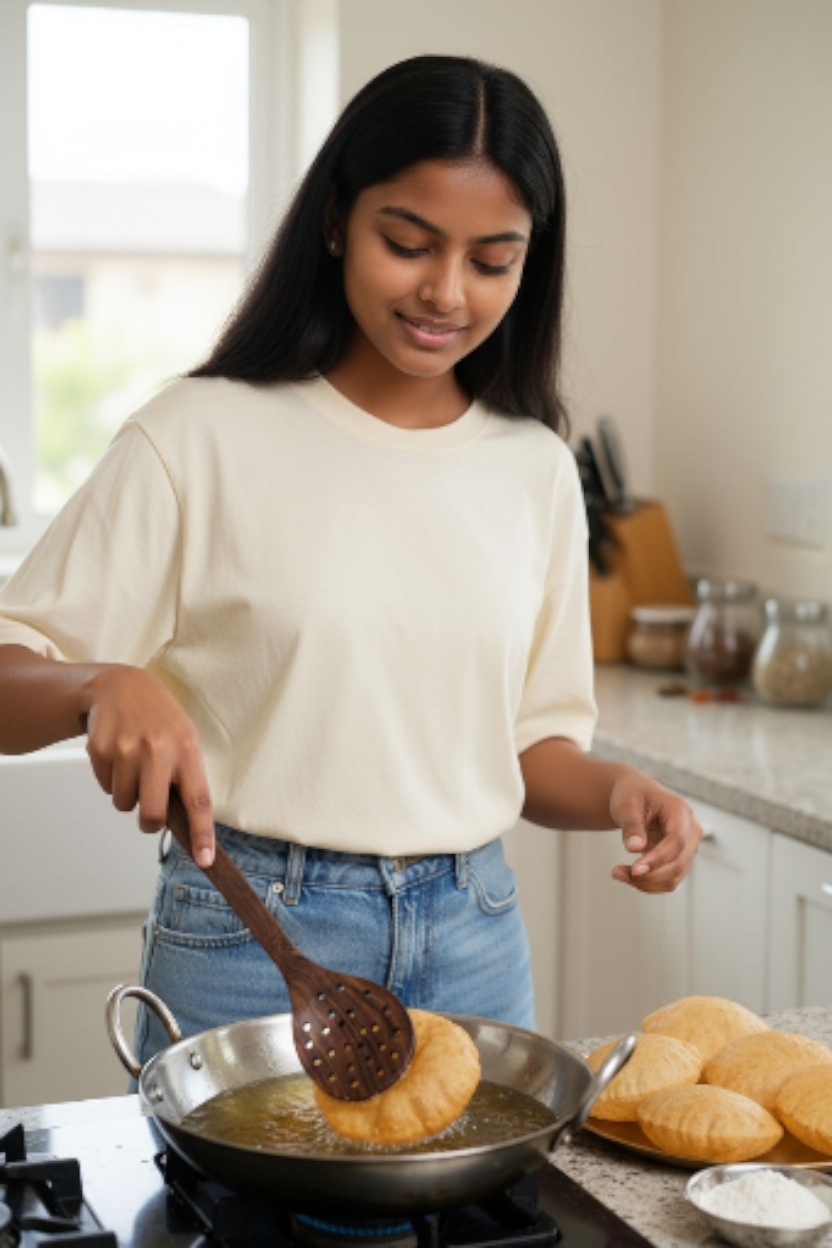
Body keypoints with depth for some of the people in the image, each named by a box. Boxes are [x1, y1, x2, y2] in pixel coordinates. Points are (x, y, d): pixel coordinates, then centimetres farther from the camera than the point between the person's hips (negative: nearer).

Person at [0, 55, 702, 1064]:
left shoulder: (536, 467, 5)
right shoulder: (204, 438, -8)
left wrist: (613, 790, -8)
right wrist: (105, 686, -31)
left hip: (474, 938, 4)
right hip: (251, 933, -4)